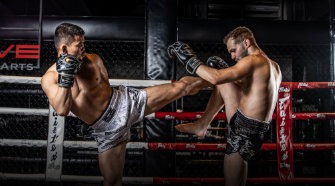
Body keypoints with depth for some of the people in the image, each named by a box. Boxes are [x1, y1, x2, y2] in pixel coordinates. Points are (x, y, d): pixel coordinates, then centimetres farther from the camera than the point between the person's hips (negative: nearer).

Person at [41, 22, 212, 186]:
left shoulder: (93, 60, 1)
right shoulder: (49, 78, -8)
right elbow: (62, 110, -23)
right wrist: (65, 78, -29)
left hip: (125, 101, 2)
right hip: (107, 129, -1)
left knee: (180, 87, -5)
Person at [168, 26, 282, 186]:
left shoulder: (253, 61, -17)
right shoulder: (274, 67, 13)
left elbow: (215, 78, -28)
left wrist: (190, 60, -14)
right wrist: (226, 70, 20)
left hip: (245, 131, -10)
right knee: (224, 84, 21)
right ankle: (202, 125, 25)